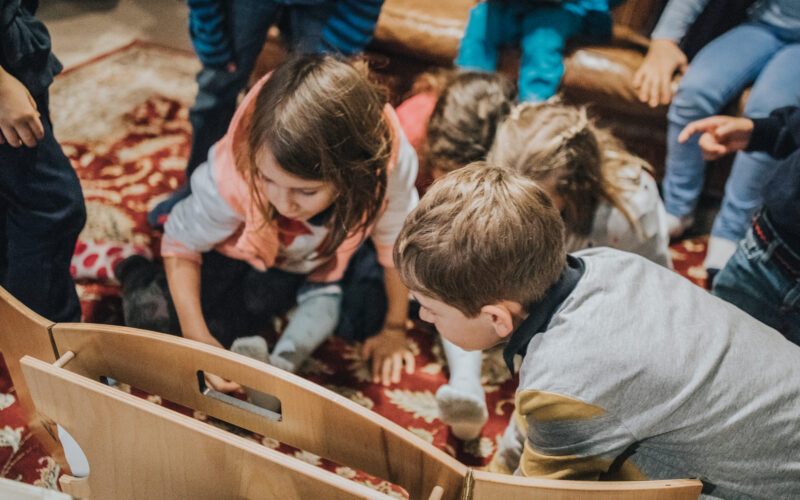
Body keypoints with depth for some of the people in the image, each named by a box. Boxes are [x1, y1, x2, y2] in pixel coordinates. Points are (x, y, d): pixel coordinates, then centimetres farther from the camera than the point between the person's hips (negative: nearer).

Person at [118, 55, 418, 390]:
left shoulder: (389, 162, -40)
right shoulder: (231, 177, -40)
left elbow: (395, 242, -19)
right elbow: (181, 243, -20)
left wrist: (394, 330, -6)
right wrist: (195, 336, -29)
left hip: (314, 265, 3)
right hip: (238, 248, -2)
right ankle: (141, 279, 16)